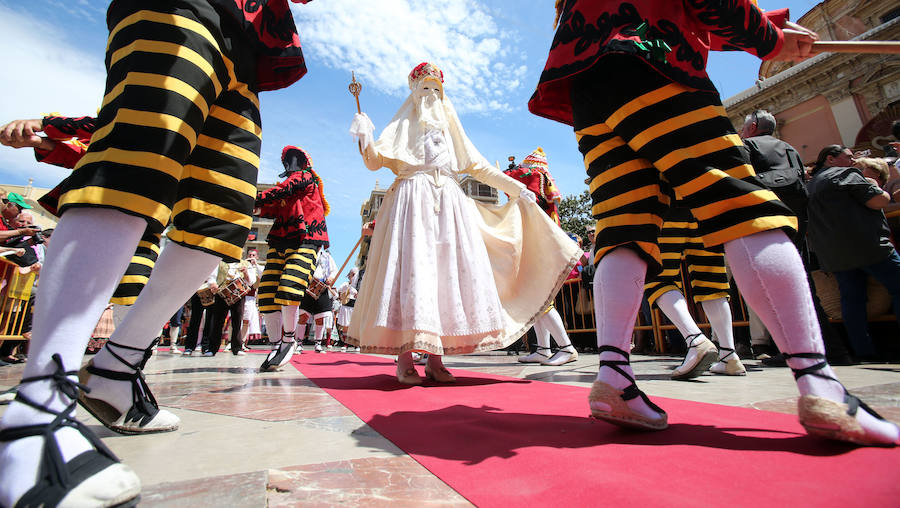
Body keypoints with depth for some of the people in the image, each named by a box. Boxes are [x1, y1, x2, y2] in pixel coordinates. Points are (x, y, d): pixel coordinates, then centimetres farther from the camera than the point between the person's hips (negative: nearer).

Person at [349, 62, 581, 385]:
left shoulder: (449, 129, 28)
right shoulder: (403, 126, 20)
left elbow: (479, 166, 24)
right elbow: (375, 161, 8)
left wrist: (516, 188, 20)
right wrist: (365, 138, -13)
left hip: (449, 203, 3)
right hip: (413, 201, -3)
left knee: (449, 272, -9)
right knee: (412, 269, -17)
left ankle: (434, 358, -5)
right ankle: (404, 359, -14)